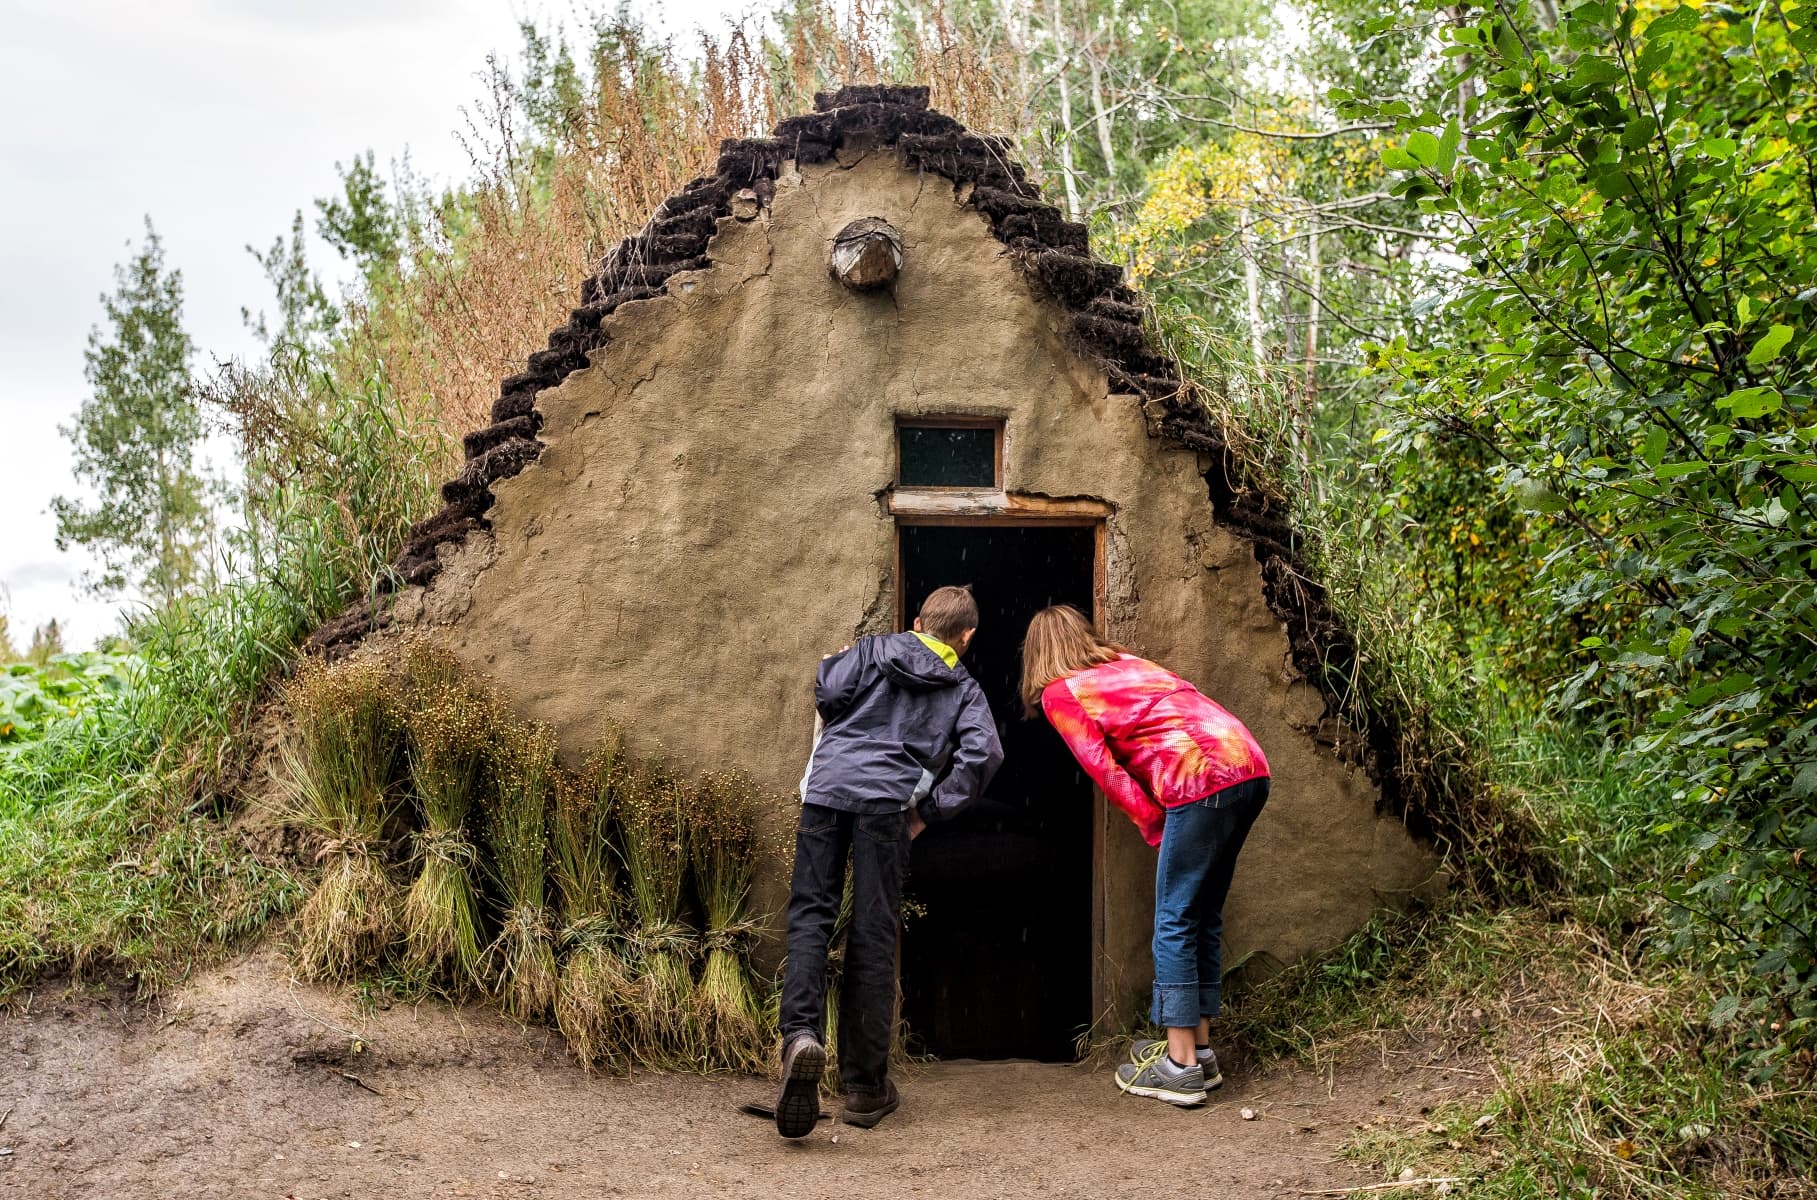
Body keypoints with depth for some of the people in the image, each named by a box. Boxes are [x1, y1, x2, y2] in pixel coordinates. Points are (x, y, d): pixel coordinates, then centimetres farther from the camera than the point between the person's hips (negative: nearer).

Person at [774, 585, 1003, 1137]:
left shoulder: (875, 649, 18)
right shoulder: (964, 688, 17)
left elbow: (829, 693, 3)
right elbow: (982, 752, 1)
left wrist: (835, 662, 26)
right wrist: (931, 810, 7)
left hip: (829, 786, 1)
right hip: (887, 802, 0)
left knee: (810, 915, 3)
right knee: (873, 937, 4)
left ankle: (800, 1034, -24)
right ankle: (865, 1085, 8)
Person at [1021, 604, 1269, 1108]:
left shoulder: (1059, 693, 8)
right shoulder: (1126, 662, 28)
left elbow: (1106, 771, 0)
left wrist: (1157, 826, 6)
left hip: (1204, 779, -7)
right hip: (1251, 767, 8)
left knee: (1175, 923, 1)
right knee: (1204, 919, 15)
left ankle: (1180, 1066, 3)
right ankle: (1200, 1050, 22)